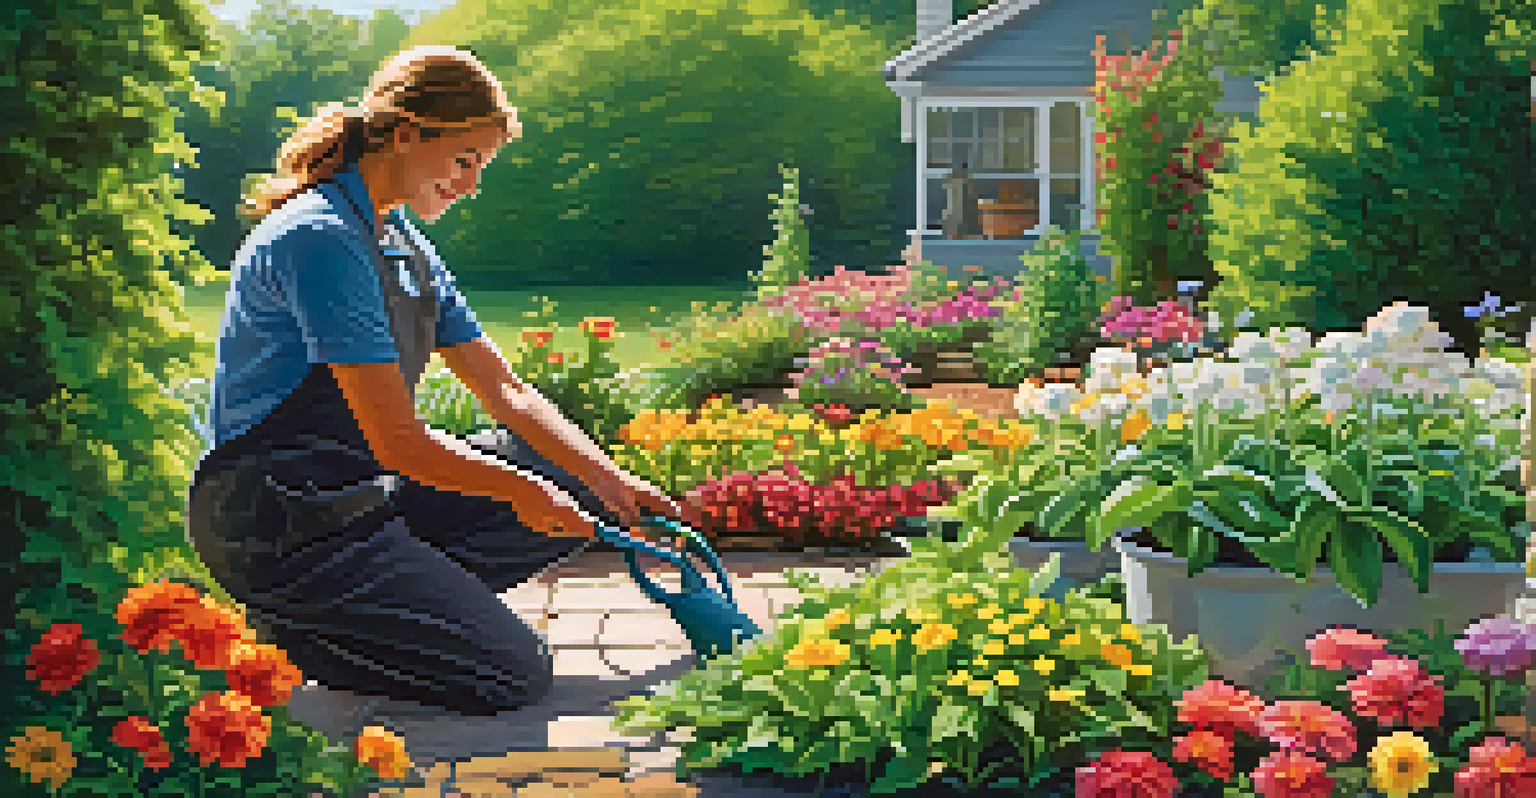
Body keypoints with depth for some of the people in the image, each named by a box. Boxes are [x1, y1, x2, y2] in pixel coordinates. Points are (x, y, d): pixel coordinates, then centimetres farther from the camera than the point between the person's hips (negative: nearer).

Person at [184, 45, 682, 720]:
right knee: (511, 675, -15)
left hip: (363, 492, 10)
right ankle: (284, 628, -2)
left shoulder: (406, 248, 13)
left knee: (578, 496, 10)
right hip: (279, 524, -10)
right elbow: (398, 442, -21)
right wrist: (518, 490, -7)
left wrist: (613, 484, 1)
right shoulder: (322, 240, -19)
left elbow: (507, 396, 12)